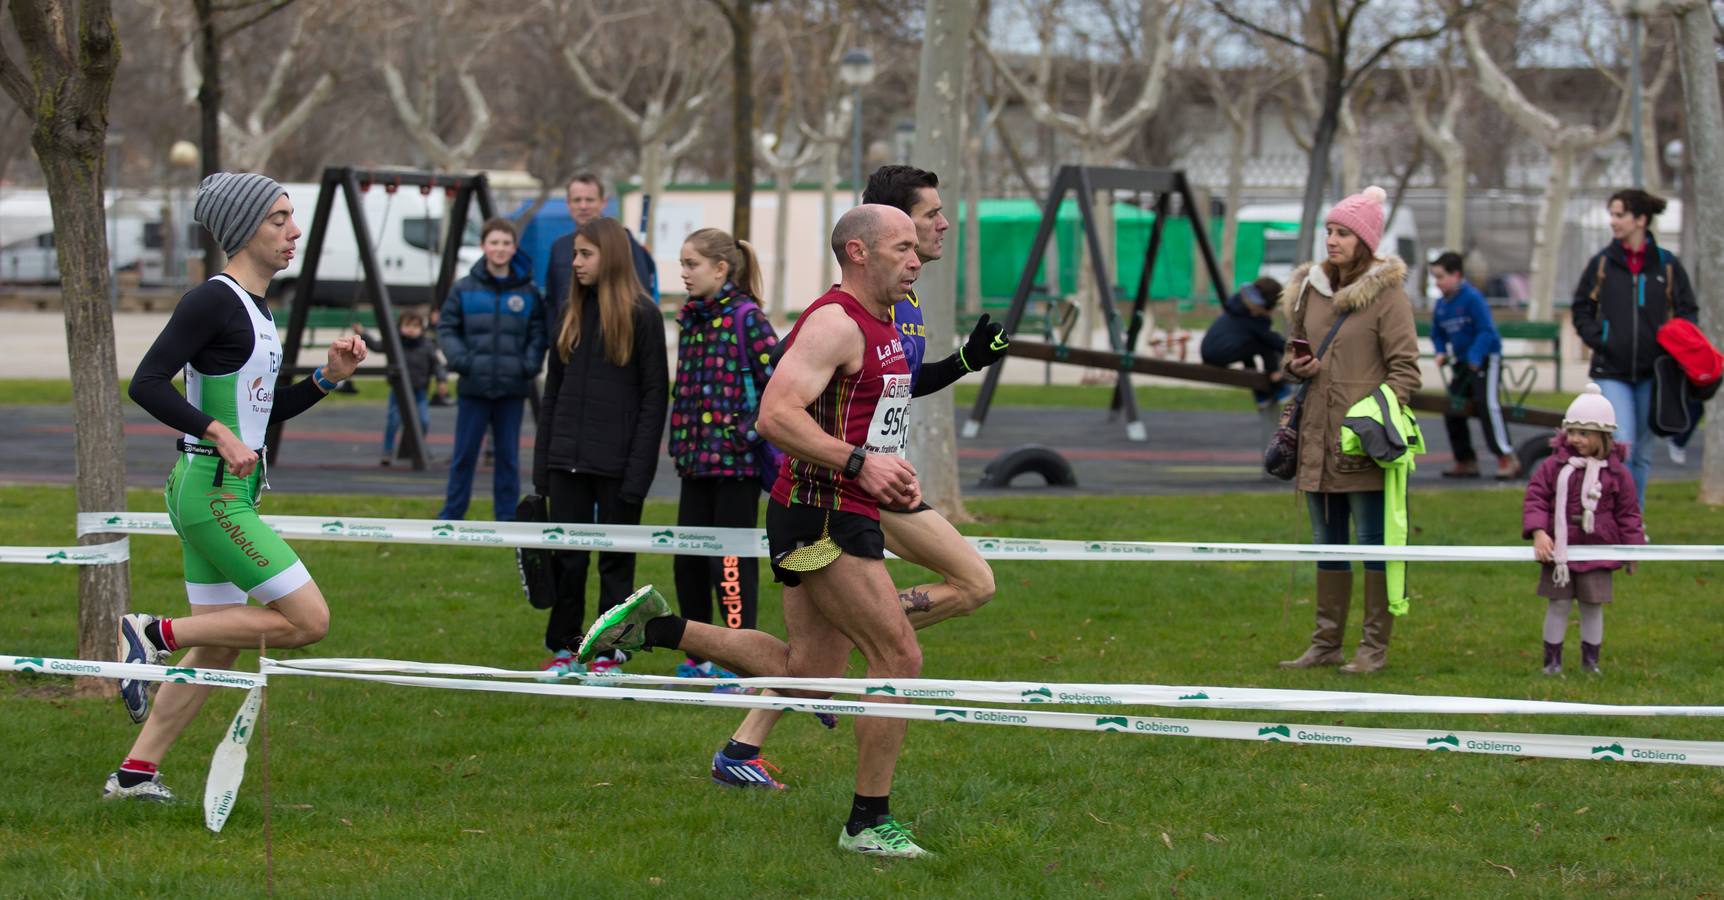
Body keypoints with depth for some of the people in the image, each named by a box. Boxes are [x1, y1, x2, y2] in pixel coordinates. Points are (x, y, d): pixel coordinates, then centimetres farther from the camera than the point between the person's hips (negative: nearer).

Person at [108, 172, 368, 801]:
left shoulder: (257, 309, 16)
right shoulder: (214, 301, -13)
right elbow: (146, 383, -19)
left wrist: (328, 377, 10)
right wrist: (217, 433, -26)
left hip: (230, 492, 10)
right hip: (211, 491, -10)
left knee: (217, 650, 12)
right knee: (309, 620, -11)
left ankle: (135, 773, 16)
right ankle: (155, 635, -6)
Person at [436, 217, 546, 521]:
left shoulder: (528, 292, 4)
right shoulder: (464, 289, 1)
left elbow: (538, 333, 7)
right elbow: (447, 329, 4)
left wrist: (531, 364, -8)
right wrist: (460, 359, -10)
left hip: (512, 388, 1)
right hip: (474, 387, -1)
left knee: (508, 456, 7)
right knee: (464, 454, 5)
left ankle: (507, 518, 14)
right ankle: (450, 516, 13)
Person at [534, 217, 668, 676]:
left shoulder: (642, 315, -5)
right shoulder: (572, 312, 11)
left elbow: (654, 395, -7)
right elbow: (552, 391, 14)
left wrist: (640, 467, -14)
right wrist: (541, 461, 9)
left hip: (617, 461, -5)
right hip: (568, 457, 5)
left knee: (616, 556, 4)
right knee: (567, 554, 6)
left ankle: (610, 652, 11)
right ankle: (564, 648, 15)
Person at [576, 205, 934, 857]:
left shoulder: (881, 327, 16)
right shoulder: (833, 323, -16)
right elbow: (776, 416, -26)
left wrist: (891, 475, 13)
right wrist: (860, 462, -29)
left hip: (847, 519, 10)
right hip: (821, 517, -10)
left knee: (807, 672, 13)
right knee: (900, 658, -8)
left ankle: (658, 627, 19)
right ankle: (869, 822, 1)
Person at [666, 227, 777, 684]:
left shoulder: (747, 319, -11)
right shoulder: (691, 320, 12)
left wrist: (757, 436, -15)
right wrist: (679, 441, 16)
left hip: (736, 460, -8)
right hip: (697, 458, 8)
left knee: (730, 561, -4)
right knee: (688, 560, 11)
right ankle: (698, 658, 22)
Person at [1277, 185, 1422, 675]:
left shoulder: (1387, 294, -8)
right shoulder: (1311, 289, 11)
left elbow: (1405, 368, -10)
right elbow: (1293, 346, 25)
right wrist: (1295, 365, 2)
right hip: (1319, 436, 7)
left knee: (1373, 541, -1)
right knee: (1327, 543, 13)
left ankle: (1374, 647, 5)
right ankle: (1326, 642, 21)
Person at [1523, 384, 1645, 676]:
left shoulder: (1616, 472, 0)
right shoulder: (1554, 465, -2)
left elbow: (1628, 513, 6)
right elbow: (1535, 498, -4)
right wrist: (1538, 533, -17)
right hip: (1559, 550, 0)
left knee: (1593, 606, 6)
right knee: (1558, 605, 3)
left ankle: (1590, 661, 18)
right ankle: (1552, 660, 13)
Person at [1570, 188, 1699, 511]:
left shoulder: (1668, 266, 1)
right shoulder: (1601, 263, 2)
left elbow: (1687, 313, 7)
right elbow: (1581, 309, 10)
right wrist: (1597, 340, -5)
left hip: (1651, 372, 1)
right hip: (1611, 371, -1)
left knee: (1642, 452, 10)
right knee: (1621, 444, -16)